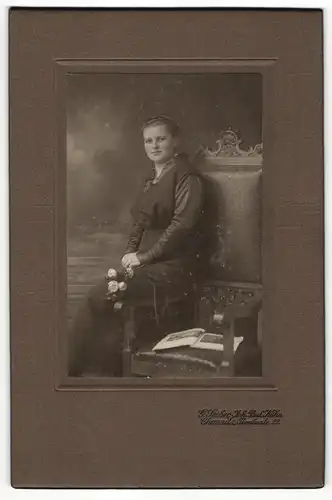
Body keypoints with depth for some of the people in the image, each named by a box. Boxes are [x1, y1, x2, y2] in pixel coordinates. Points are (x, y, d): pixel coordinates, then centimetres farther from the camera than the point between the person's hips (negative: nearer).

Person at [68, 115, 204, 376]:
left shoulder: (186, 177, -7)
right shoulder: (152, 179, 20)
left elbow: (181, 226, -16)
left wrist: (143, 257, -14)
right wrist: (130, 253, 1)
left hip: (173, 266, -8)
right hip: (147, 263, 8)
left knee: (99, 296, -20)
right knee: (103, 297, -17)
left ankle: (72, 368, -8)